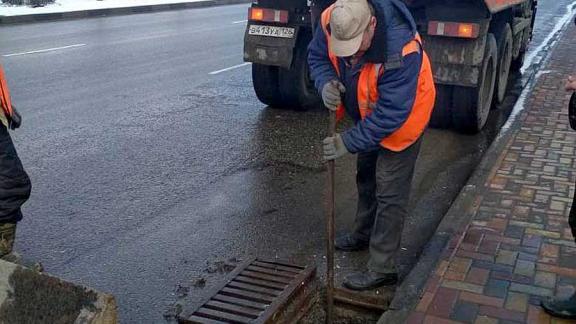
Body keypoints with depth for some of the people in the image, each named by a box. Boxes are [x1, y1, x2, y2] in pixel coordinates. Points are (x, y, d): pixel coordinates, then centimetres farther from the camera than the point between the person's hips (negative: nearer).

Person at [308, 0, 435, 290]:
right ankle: (364, 234, 46)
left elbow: (391, 114, -37)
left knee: (389, 194, -4)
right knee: (366, 177, 23)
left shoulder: (401, 51, -41)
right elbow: (316, 55, -5)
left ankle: (382, 269, 7)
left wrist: (349, 142, -35)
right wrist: (326, 82, -27)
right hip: (369, 116, 7)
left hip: (400, 121, -7)